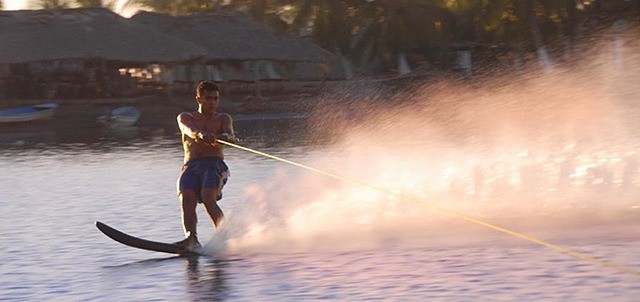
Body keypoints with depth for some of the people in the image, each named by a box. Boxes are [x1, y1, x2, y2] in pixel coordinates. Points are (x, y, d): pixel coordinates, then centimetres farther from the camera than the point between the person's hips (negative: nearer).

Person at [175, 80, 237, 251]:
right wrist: (201, 135, -33)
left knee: (208, 198, -28)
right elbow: (189, 130, -8)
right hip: (191, 166, 1)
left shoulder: (223, 119, 18)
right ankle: (191, 238, -41)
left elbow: (230, 136, -4)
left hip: (215, 165, -1)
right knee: (186, 198, -27)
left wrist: (222, 137, -30)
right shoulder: (185, 117, 17)